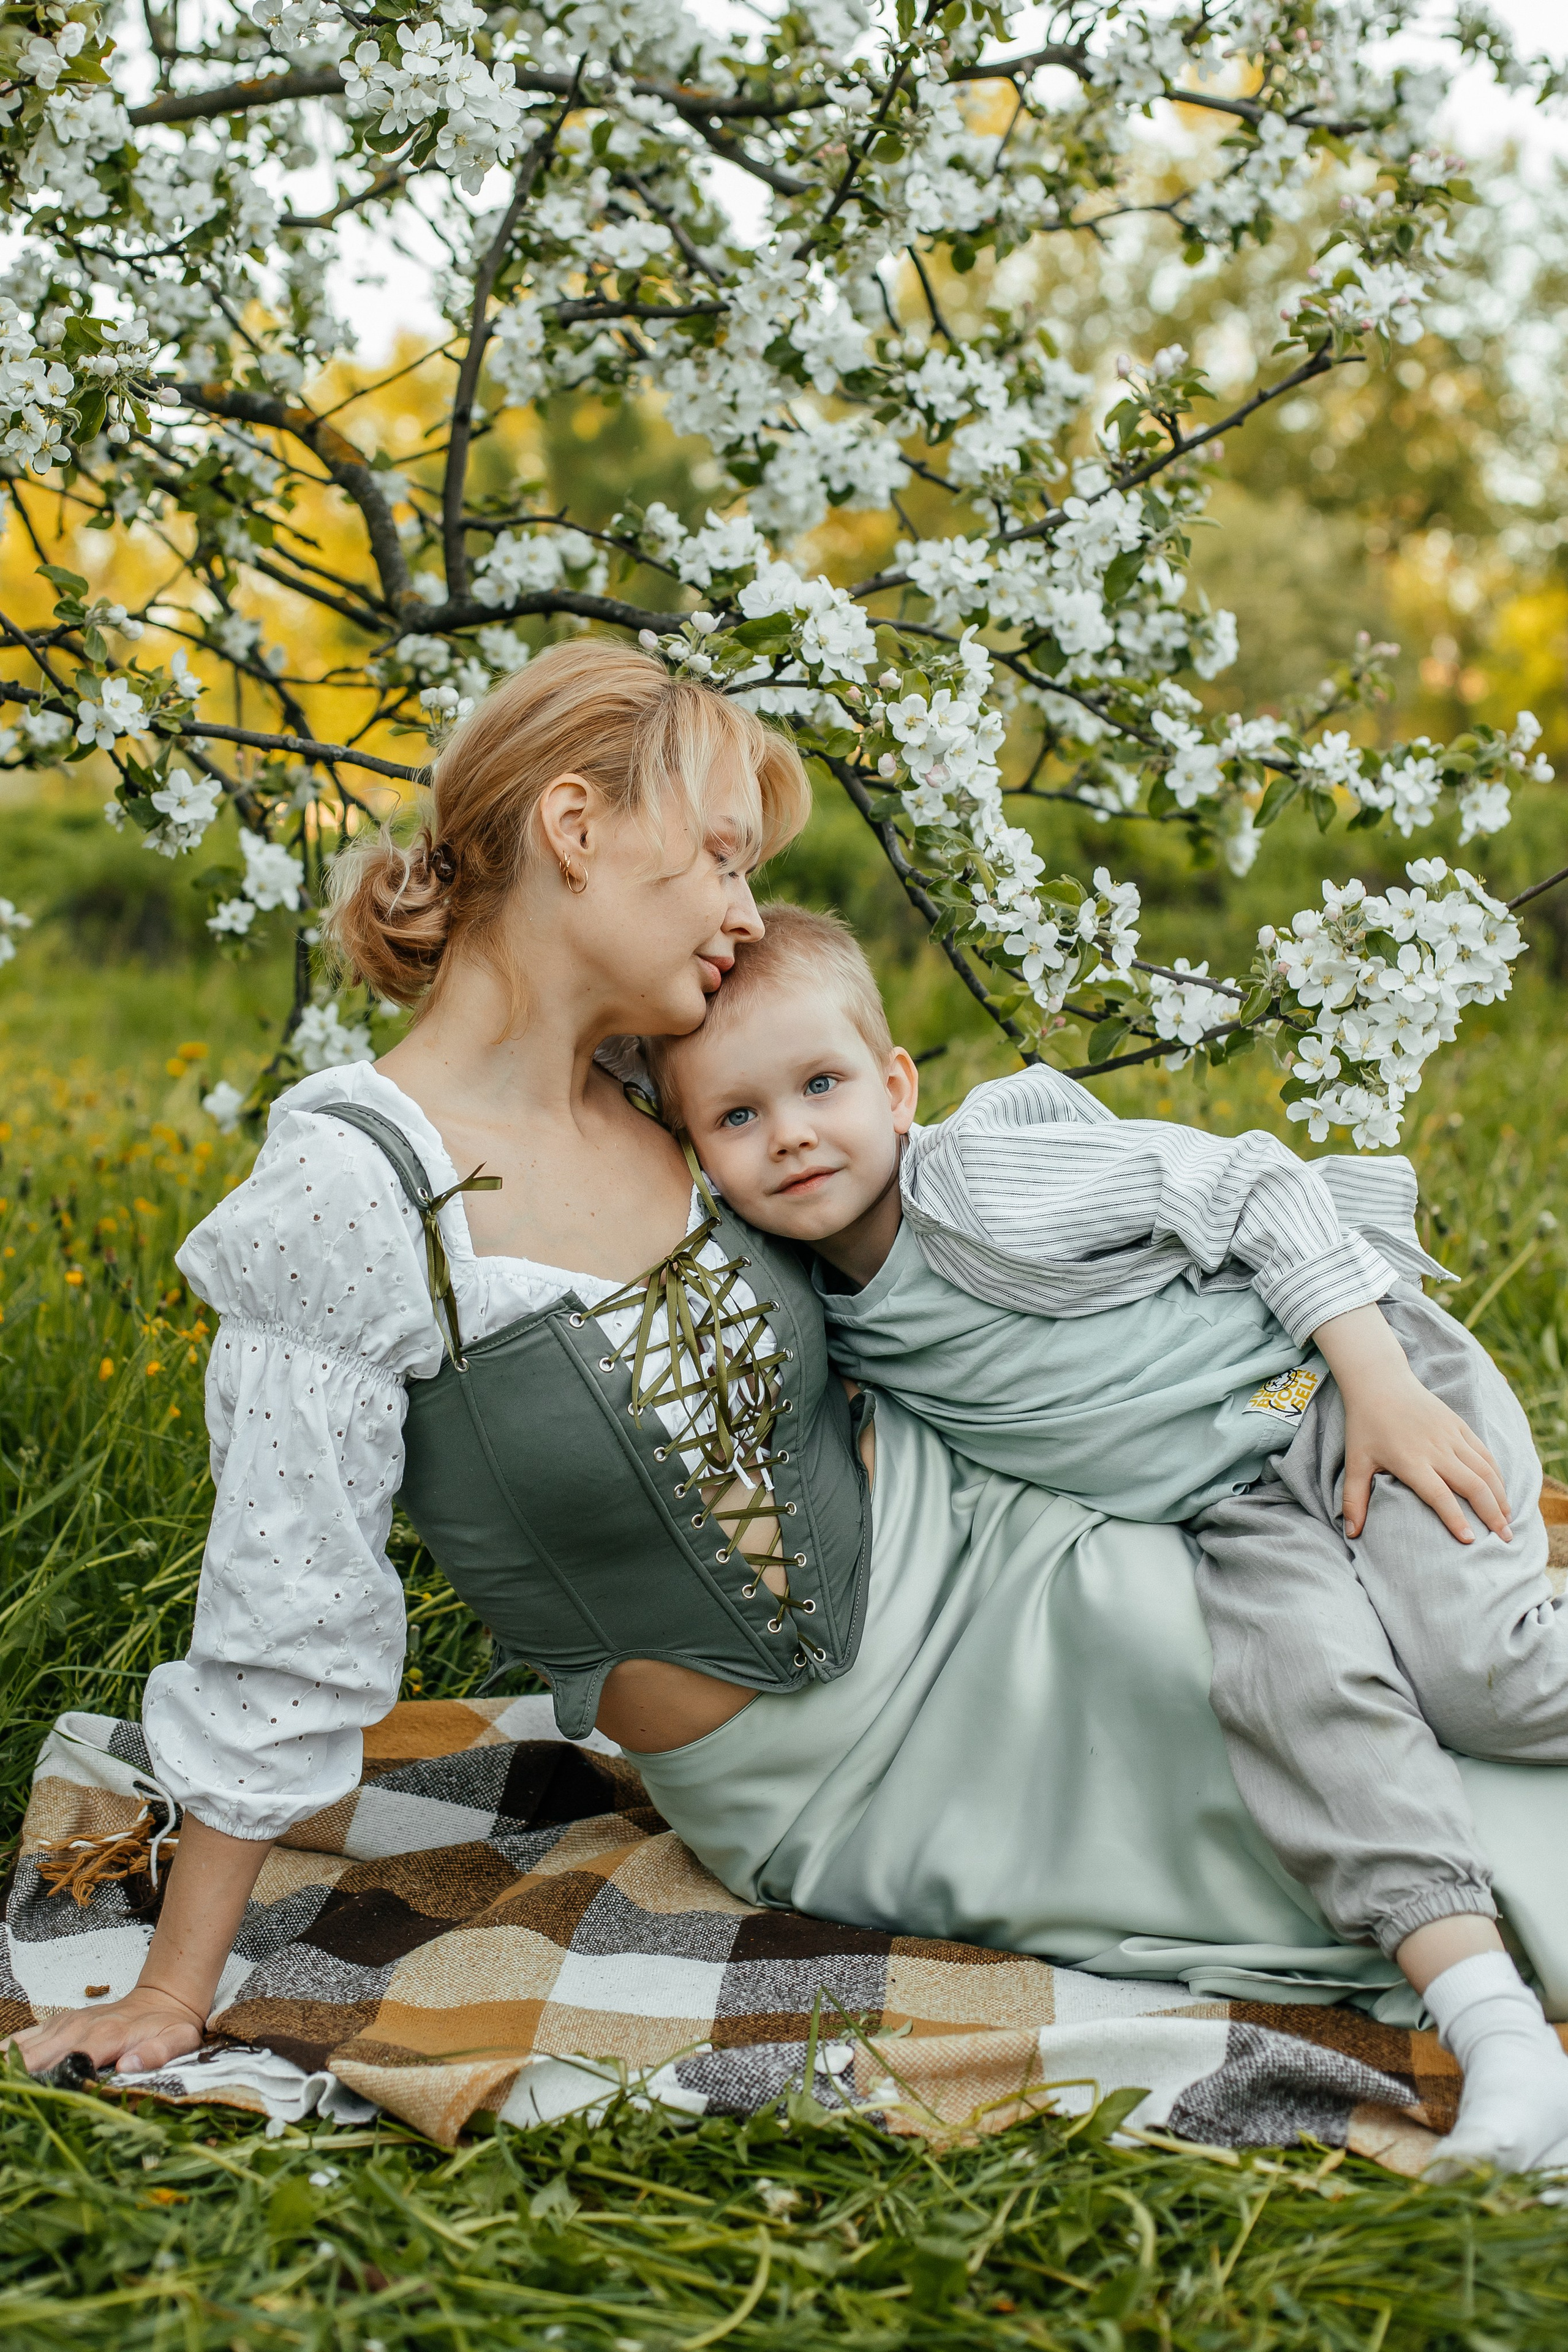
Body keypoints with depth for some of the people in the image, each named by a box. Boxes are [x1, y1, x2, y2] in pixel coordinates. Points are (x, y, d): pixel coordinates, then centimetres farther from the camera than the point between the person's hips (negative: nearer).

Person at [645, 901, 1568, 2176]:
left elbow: (1247, 1183, -16)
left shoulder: (982, 1182, -20)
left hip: (1332, 1374, -5)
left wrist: (1379, 1385, -19)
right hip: (1241, 1505, 5)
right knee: (1295, 1673, -22)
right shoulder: (836, 1318, 2)